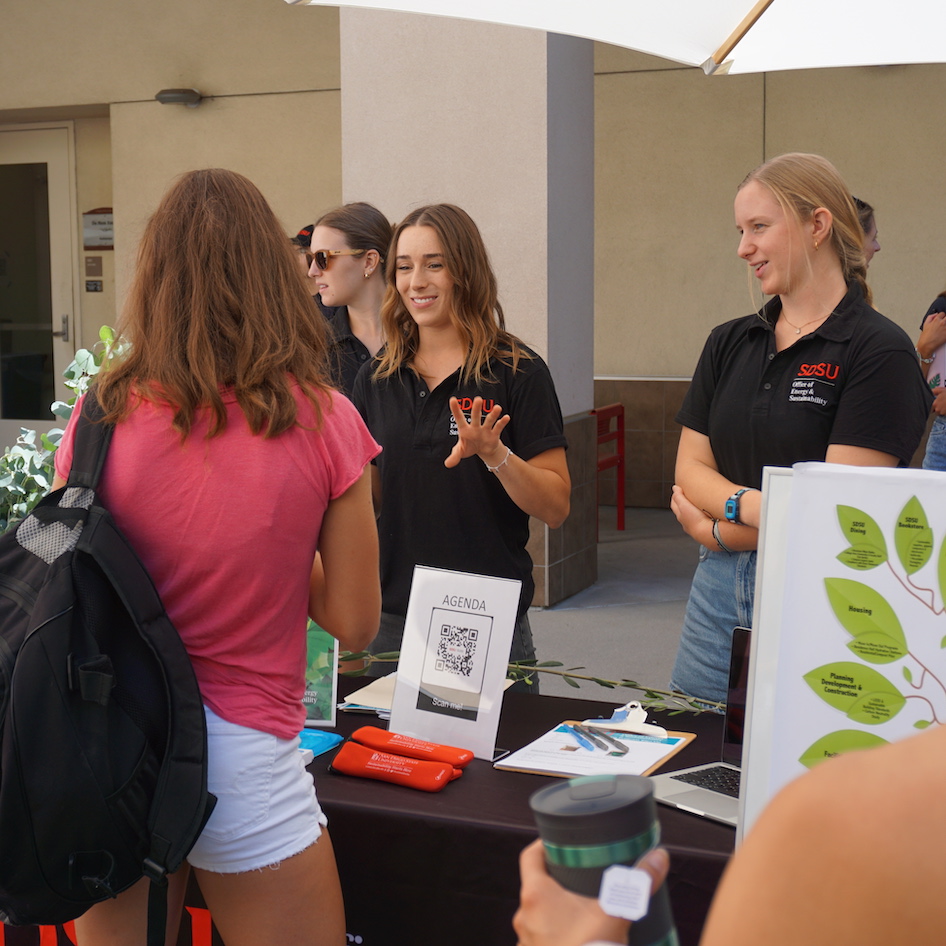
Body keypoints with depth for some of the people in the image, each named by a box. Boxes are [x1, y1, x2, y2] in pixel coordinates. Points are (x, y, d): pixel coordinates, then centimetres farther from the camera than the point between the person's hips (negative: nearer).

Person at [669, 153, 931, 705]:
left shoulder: (880, 351, -9)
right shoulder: (729, 343, 11)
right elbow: (690, 468, 5)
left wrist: (721, 529, -5)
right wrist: (756, 505, -14)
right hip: (720, 593, 6)